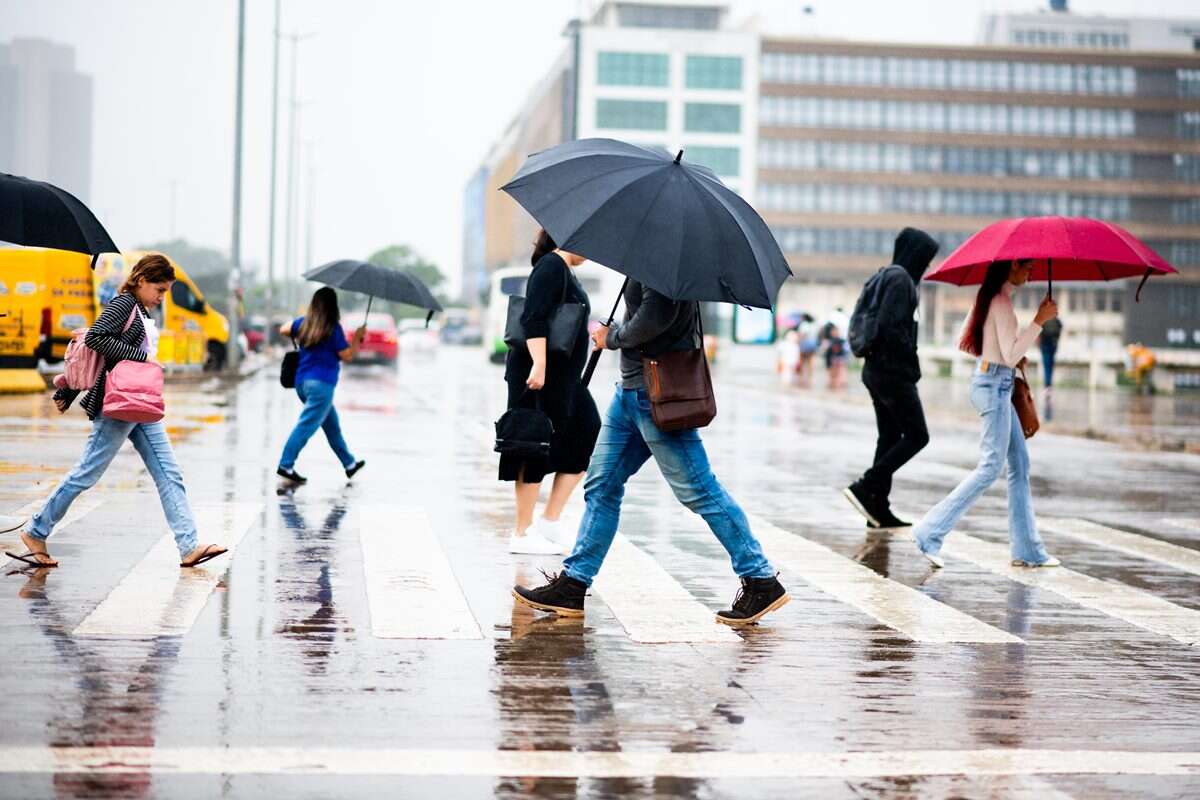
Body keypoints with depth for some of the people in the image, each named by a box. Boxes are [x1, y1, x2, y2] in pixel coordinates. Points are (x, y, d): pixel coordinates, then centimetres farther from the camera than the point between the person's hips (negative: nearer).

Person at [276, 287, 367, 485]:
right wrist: (357, 337, 2)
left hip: (302, 382, 8)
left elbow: (284, 329, 23)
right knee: (307, 425, -10)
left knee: (332, 424, 19)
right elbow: (347, 355, -10)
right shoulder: (333, 328, -11)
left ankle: (350, 463, 29)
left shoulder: (304, 323, 7)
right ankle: (286, 466, -17)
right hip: (321, 383, -8)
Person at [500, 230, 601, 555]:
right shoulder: (551, 266, -12)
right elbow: (533, 319, -22)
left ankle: (550, 520, 12)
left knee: (586, 438, 9)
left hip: (563, 376, 10)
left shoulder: (565, 271, 18)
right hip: (540, 375, -10)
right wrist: (539, 365, -29)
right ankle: (522, 534, 3)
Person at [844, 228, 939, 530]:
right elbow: (891, 326, -23)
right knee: (916, 436, -3)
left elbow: (862, 324, 15)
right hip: (893, 371, -10)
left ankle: (879, 508, 12)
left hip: (874, 368, 10)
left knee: (889, 437, 12)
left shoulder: (882, 277, 15)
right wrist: (911, 364, -14)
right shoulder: (900, 279, -13)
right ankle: (864, 488, -9)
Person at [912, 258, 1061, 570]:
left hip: (990, 381, 10)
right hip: (994, 384, -10)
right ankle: (931, 533, -7)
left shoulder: (989, 296, 12)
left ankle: (1027, 550, 13)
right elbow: (1010, 355, -22)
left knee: (1020, 464, 11)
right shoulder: (1002, 301, -17)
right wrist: (1039, 320, -21)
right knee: (991, 467, -8)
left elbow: (965, 342, 18)